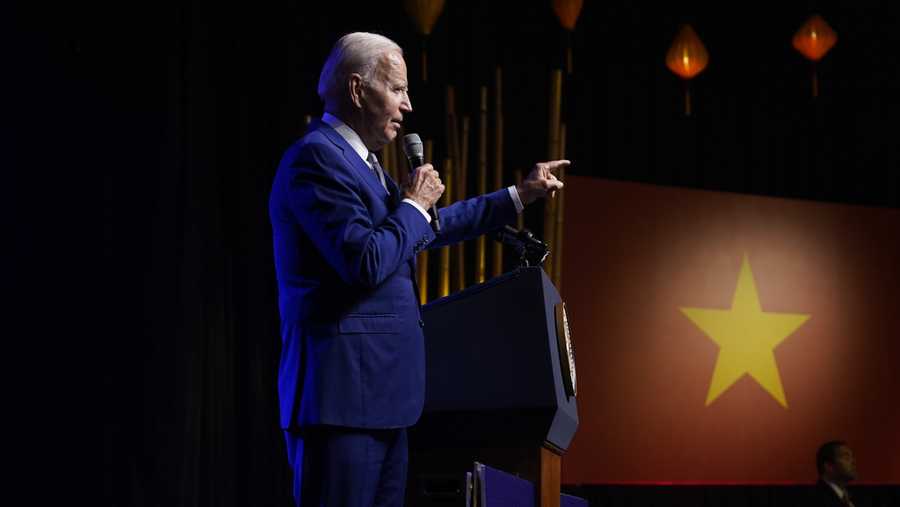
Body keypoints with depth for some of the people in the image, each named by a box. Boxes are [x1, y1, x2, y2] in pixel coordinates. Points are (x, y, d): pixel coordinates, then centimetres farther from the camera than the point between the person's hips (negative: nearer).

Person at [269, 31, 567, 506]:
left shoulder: (361, 161, 18)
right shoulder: (316, 156, -13)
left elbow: (428, 229, 30)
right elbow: (366, 263, -22)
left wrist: (521, 194, 32)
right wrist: (413, 204, -6)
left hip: (378, 393, 10)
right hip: (343, 391, -10)